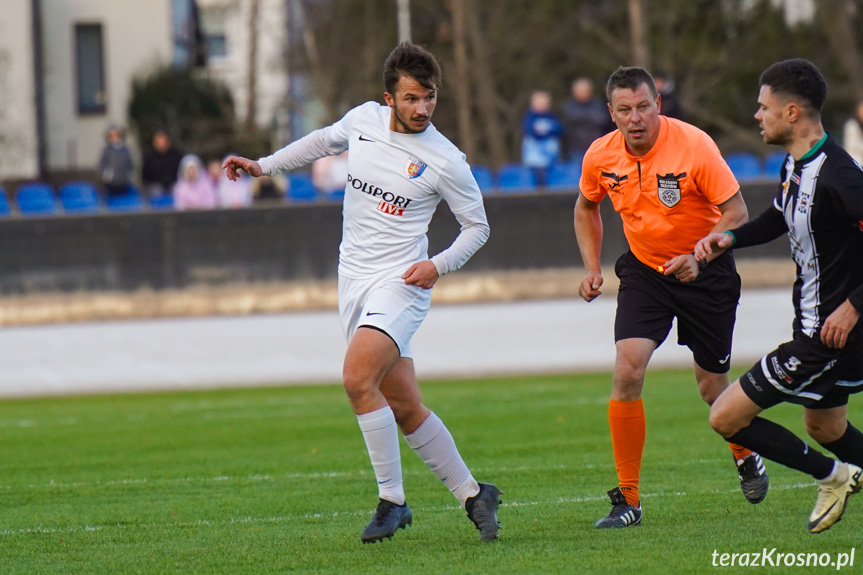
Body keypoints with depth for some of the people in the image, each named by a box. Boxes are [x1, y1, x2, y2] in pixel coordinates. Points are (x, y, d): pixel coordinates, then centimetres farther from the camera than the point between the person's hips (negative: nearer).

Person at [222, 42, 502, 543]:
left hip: (400, 281, -6)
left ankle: (392, 499, -14)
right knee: (404, 408, 4)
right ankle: (472, 493, 15)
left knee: (358, 378, -25)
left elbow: (477, 226, 1)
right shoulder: (364, 120, 3)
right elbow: (324, 141, 27)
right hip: (354, 280, 6)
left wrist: (440, 265, -15)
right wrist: (265, 165, 27)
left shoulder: (445, 161, -10)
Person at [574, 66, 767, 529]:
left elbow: (737, 214, -18)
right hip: (643, 269, 2)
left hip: (706, 271, -2)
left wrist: (698, 258, -31)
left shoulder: (694, 147, -23)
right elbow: (586, 207, 13)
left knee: (711, 387, 6)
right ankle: (628, 499, -9)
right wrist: (591, 268, 2)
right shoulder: (600, 157, -10)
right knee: (627, 372, -16)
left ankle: (746, 456, 41)